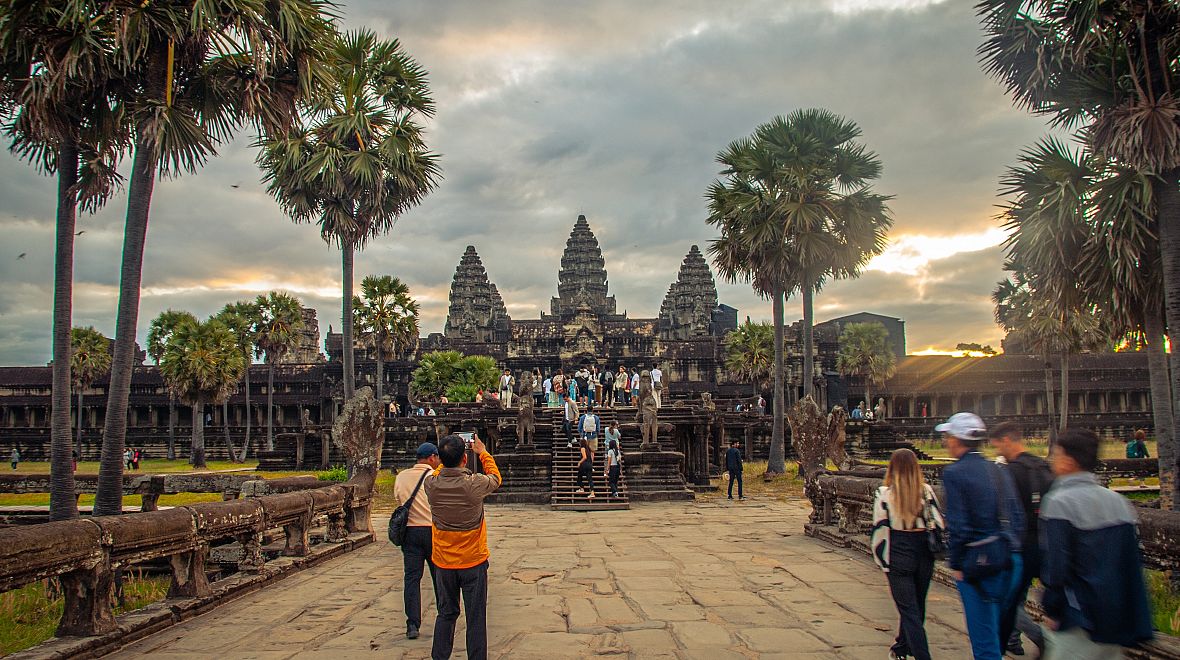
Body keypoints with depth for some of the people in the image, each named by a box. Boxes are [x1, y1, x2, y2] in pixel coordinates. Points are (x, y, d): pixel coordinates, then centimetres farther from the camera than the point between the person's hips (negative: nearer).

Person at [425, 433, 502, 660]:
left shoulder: (431, 485, -12)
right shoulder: (474, 484, -21)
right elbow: (496, 478, 3)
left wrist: (448, 457, 17)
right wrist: (483, 452, 15)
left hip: (444, 563, 3)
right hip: (473, 562, -3)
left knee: (446, 614, 18)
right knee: (476, 618, 7)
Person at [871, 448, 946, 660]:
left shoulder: (884, 493, -10)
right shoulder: (927, 491, -3)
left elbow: (880, 528, -7)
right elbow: (939, 524, 2)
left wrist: (880, 557, 4)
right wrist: (932, 548, 17)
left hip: (898, 556, -4)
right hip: (924, 554, 4)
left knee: (909, 609, 3)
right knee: (917, 605, 21)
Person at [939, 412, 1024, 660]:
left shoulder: (954, 472, -11)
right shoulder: (999, 472, 10)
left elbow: (957, 525, -15)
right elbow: (1017, 519, 11)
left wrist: (955, 564, -6)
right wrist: (1010, 551, 18)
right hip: (1010, 560, 7)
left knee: (984, 640, 0)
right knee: (995, 628, 21)